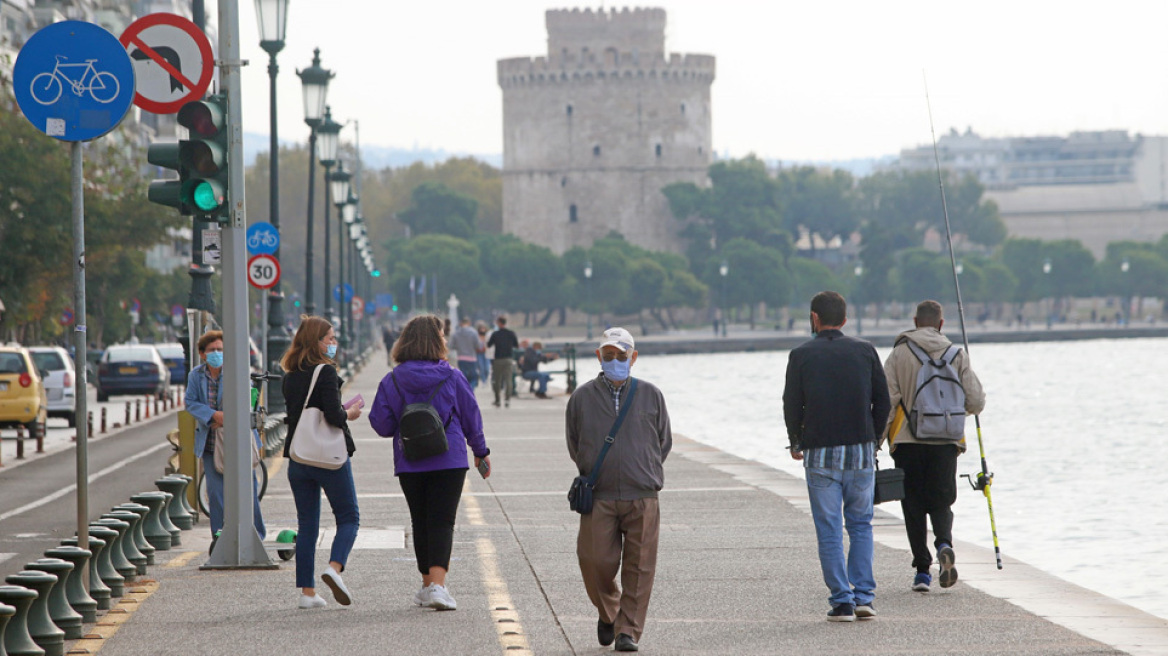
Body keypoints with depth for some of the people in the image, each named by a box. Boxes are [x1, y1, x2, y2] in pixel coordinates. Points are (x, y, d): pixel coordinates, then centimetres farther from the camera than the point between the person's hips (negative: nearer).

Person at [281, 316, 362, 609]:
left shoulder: (290, 377, 8)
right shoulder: (325, 372, -13)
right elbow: (333, 415, -21)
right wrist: (349, 414, 0)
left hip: (298, 459, 6)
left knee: (306, 524, 10)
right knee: (348, 517, 7)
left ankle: (307, 591, 6)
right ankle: (334, 567, -16)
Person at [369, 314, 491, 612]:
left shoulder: (392, 382, -2)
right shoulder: (452, 378, -4)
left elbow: (381, 425, -1)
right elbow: (471, 418, 4)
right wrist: (481, 452, 18)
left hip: (409, 465, 2)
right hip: (449, 461, -2)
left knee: (420, 523, 14)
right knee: (442, 521, -4)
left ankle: (428, 584, 22)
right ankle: (437, 584, -19)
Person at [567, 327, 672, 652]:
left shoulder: (651, 396, 7)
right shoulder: (582, 397, 6)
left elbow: (663, 442, 16)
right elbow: (574, 446, 16)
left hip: (642, 498, 0)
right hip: (599, 498, 0)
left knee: (639, 567, -3)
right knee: (596, 561, -3)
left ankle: (628, 631, 4)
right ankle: (608, 613, 25)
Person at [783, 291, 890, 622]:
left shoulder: (802, 356, -3)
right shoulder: (865, 351, 3)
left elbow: (792, 406, 0)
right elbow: (882, 400, 5)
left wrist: (796, 444, 16)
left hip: (820, 454, -2)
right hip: (861, 451, 2)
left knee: (830, 532, 3)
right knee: (861, 524, 13)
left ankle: (842, 601, 0)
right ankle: (863, 596, 5)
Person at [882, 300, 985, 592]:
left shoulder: (899, 354, -2)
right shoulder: (956, 355, 3)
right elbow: (976, 402, 1)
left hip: (908, 440, -1)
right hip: (946, 441, 1)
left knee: (913, 505, 7)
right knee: (941, 501, 10)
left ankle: (922, 570, 3)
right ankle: (944, 543, -21)